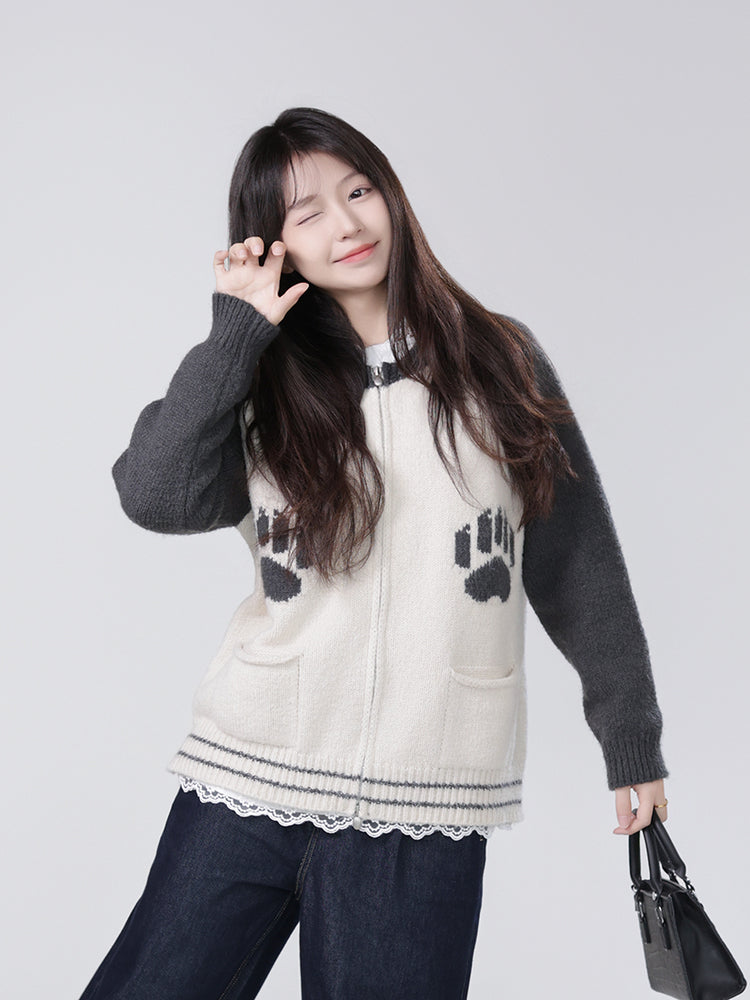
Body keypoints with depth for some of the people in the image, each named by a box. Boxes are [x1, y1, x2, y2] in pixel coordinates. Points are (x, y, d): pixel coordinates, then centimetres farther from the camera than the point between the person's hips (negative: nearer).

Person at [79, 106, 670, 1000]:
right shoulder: (263, 386, 5)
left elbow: (578, 561, 7)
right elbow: (156, 496, -14)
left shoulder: (502, 363, 4)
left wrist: (631, 735, 11)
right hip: (248, 775, 1)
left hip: (424, 803, -1)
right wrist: (236, 333, -10)